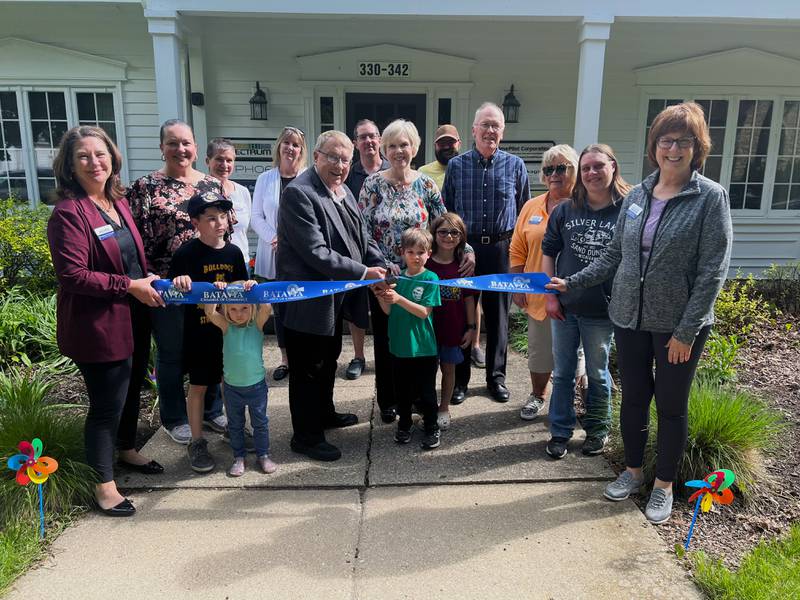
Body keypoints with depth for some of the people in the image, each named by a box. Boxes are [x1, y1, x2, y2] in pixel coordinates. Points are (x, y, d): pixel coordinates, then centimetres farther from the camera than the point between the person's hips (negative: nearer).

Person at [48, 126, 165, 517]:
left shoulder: (119, 202, 8)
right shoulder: (68, 213, -17)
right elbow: (72, 275, -22)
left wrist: (150, 278, 3)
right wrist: (129, 286, -21)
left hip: (133, 319, 8)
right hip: (98, 326, -8)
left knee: (131, 389, 23)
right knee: (107, 403, 3)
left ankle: (127, 449, 46)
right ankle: (103, 484, 21)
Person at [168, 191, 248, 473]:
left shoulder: (233, 252, 1)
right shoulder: (186, 253, -11)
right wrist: (177, 283, -29)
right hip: (198, 332, -4)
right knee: (198, 386, 7)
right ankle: (197, 443, 21)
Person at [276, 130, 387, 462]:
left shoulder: (343, 191, 8)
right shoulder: (298, 193, -20)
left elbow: (363, 237, 12)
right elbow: (315, 252, -27)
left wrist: (381, 266, -5)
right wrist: (363, 272, -23)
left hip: (334, 296, 9)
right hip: (307, 300, -9)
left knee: (328, 359, 24)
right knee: (308, 368, 4)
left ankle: (324, 413, 44)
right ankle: (306, 435, 20)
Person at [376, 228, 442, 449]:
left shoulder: (430, 279, -9)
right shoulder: (397, 277, 2)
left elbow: (424, 312, -16)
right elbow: (389, 311, 4)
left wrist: (399, 299, -26)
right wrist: (382, 298, -16)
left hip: (423, 346, -4)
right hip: (399, 345, 4)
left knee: (426, 391, 7)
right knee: (402, 389, 16)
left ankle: (432, 428, 24)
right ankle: (404, 425, 34)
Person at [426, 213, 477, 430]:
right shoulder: (425, 263, -8)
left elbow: (469, 298, 3)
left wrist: (471, 327, 2)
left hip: (454, 328, 2)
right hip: (428, 327, -1)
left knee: (448, 367, 13)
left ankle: (444, 408, 30)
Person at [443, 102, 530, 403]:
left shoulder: (515, 166, 3)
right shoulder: (456, 165, 2)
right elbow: (446, 211, 6)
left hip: (501, 249, 1)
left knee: (498, 315, 10)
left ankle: (496, 376, 26)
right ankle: (459, 379, 20)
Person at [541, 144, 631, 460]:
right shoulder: (565, 210, 1)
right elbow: (548, 252, 6)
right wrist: (550, 295, 1)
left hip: (601, 311, -2)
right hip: (564, 307, 3)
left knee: (597, 374, 14)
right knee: (562, 373, 12)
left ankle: (597, 430, 33)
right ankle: (560, 432, 26)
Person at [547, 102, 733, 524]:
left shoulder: (710, 197, -10)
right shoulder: (636, 196, 4)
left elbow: (712, 271, -13)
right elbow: (614, 256, 11)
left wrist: (686, 331, -15)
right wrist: (571, 283, 6)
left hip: (679, 324, -4)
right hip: (630, 318, 4)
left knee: (671, 406, 11)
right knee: (633, 398, 16)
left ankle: (663, 486, 31)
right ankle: (633, 471, 37)